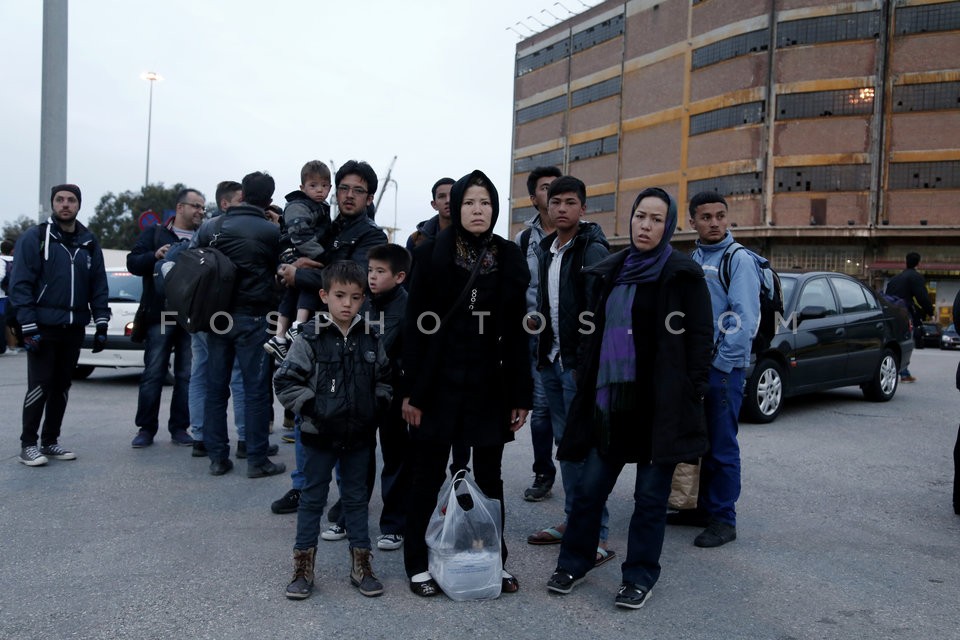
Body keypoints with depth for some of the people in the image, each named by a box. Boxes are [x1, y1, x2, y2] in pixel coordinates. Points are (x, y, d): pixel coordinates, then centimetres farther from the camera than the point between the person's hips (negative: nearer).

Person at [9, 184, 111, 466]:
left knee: (62, 386, 10)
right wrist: (29, 328, -16)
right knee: (40, 385, -4)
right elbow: (20, 284, -9)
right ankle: (28, 445, 7)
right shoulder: (34, 237, -5)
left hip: (74, 328, 5)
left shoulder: (89, 242, 9)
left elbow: (99, 286, 9)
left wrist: (101, 326, 2)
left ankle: (50, 441, 20)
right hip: (43, 327, -4)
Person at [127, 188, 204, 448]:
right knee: (153, 374, 1)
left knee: (187, 376, 5)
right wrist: (155, 256, -17)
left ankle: (179, 428, 14)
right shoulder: (154, 234, 9)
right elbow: (133, 263, 2)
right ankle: (146, 428, 10)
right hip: (160, 317, -2)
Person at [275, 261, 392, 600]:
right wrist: (311, 407, -15)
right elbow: (285, 381, -9)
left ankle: (361, 564, 24)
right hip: (320, 435, -3)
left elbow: (384, 378, 12)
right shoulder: (310, 339, -9)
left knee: (356, 496, 14)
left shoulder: (370, 339, 2)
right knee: (312, 497, 9)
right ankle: (303, 566, 20)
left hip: (359, 434, 3)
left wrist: (377, 405, -1)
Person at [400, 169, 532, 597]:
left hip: (490, 385, 2)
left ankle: (494, 562, 26)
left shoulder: (509, 258, 3)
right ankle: (418, 564, 22)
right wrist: (411, 390, -8)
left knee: (489, 477, 12)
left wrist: (520, 395, 0)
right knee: (428, 476, 7)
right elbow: (415, 326, -4)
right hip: (438, 383, -2)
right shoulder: (431, 255, -2)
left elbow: (517, 333, 2)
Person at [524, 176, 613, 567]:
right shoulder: (547, 250, 15)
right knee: (565, 443, 14)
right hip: (552, 361, 8)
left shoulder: (593, 251, -11)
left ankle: (597, 537, 0)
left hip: (579, 364, -8)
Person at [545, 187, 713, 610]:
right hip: (611, 400, 5)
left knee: (650, 495, 6)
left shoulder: (683, 275, -3)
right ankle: (573, 563, 24)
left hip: (660, 404, -4)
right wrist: (586, 384, 14)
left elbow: (699, 340, -6)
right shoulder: (612, 272, 13)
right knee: (589, 487, 8)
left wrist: (692, 396, -12)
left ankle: (639, 576, 20)